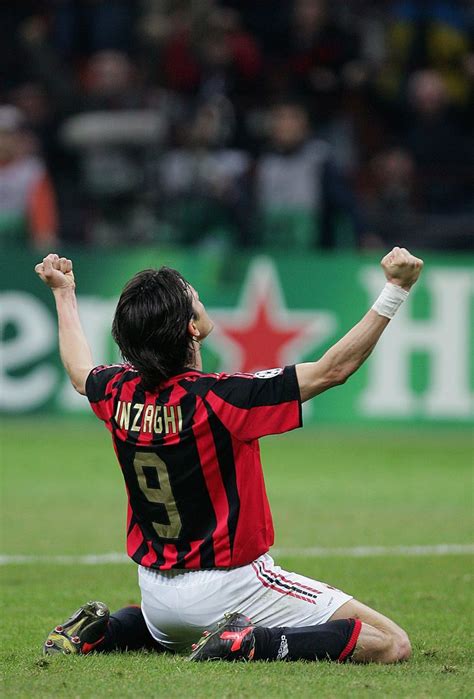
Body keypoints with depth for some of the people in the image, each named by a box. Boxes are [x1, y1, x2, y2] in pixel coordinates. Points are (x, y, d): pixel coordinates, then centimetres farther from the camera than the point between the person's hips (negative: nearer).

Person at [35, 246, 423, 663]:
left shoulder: (119, 394, -4)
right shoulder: (219, 400, -24)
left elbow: (80, 374, 23)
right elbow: (333, 370, -22)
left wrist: (64, 293, 36)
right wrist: (395, 290, -20)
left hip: (157, 593, 8)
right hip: (230, 587, -7)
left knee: (172, 638, 43)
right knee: (391, 644, -12)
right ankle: (253, 643, -20)